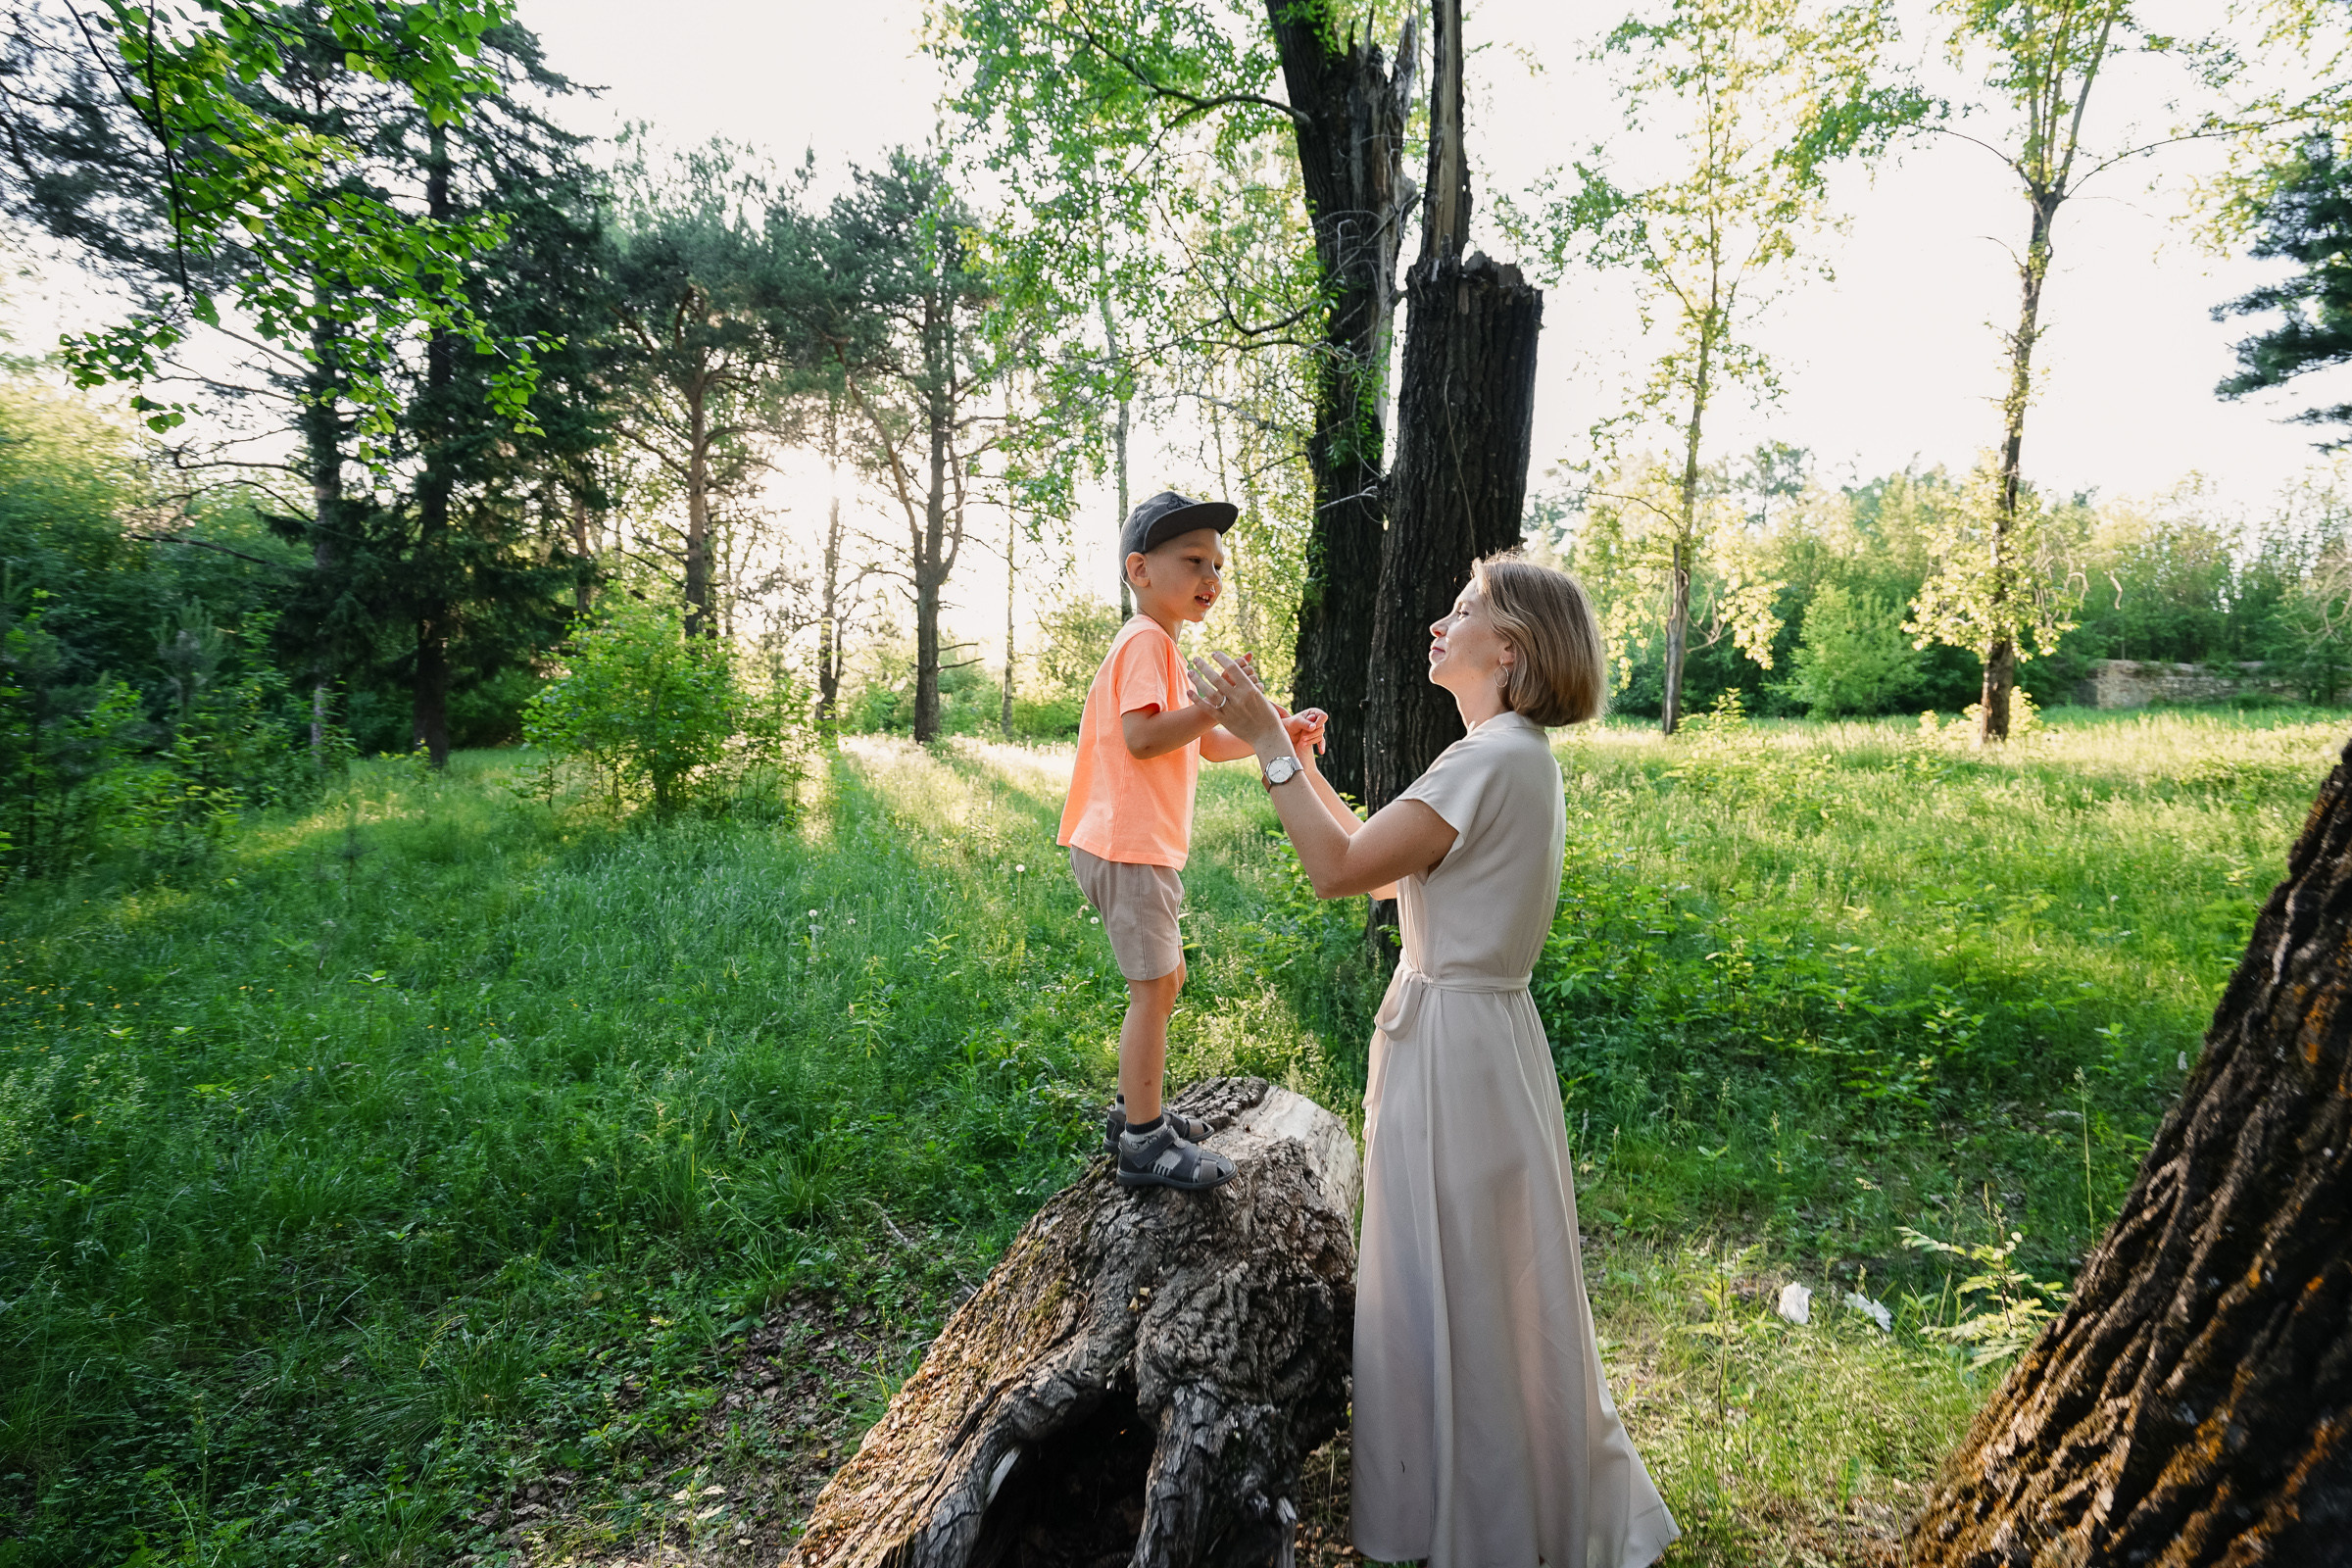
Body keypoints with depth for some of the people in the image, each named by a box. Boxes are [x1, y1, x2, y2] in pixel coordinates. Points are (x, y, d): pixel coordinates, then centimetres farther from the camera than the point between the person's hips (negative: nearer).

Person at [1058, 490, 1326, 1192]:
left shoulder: (1160, 647, 21)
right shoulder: (1146, 641, -12)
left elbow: (1208, 745, 20)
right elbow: (1141, 738, -25)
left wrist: (1278, 733, 8)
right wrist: (1218, 704, -27)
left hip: (1141, 845, 11)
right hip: (1130, 846, -11)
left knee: (1166, 976, 18)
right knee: (1153, 987, -5)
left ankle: (1136, 1111, 30)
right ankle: (1144, 1144, 5)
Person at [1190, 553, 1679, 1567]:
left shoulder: (1495, 759, -21)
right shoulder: (1507, 755, 12)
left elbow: (1340, 870, -23)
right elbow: (1380, 868, 14)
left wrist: (1267, 741, -17)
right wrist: (1307, 767, 13)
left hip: (1457, 1041, -10)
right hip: (1454, 1027, 10)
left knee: (1462, 1287, 8)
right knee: (1473, 1285, 24)